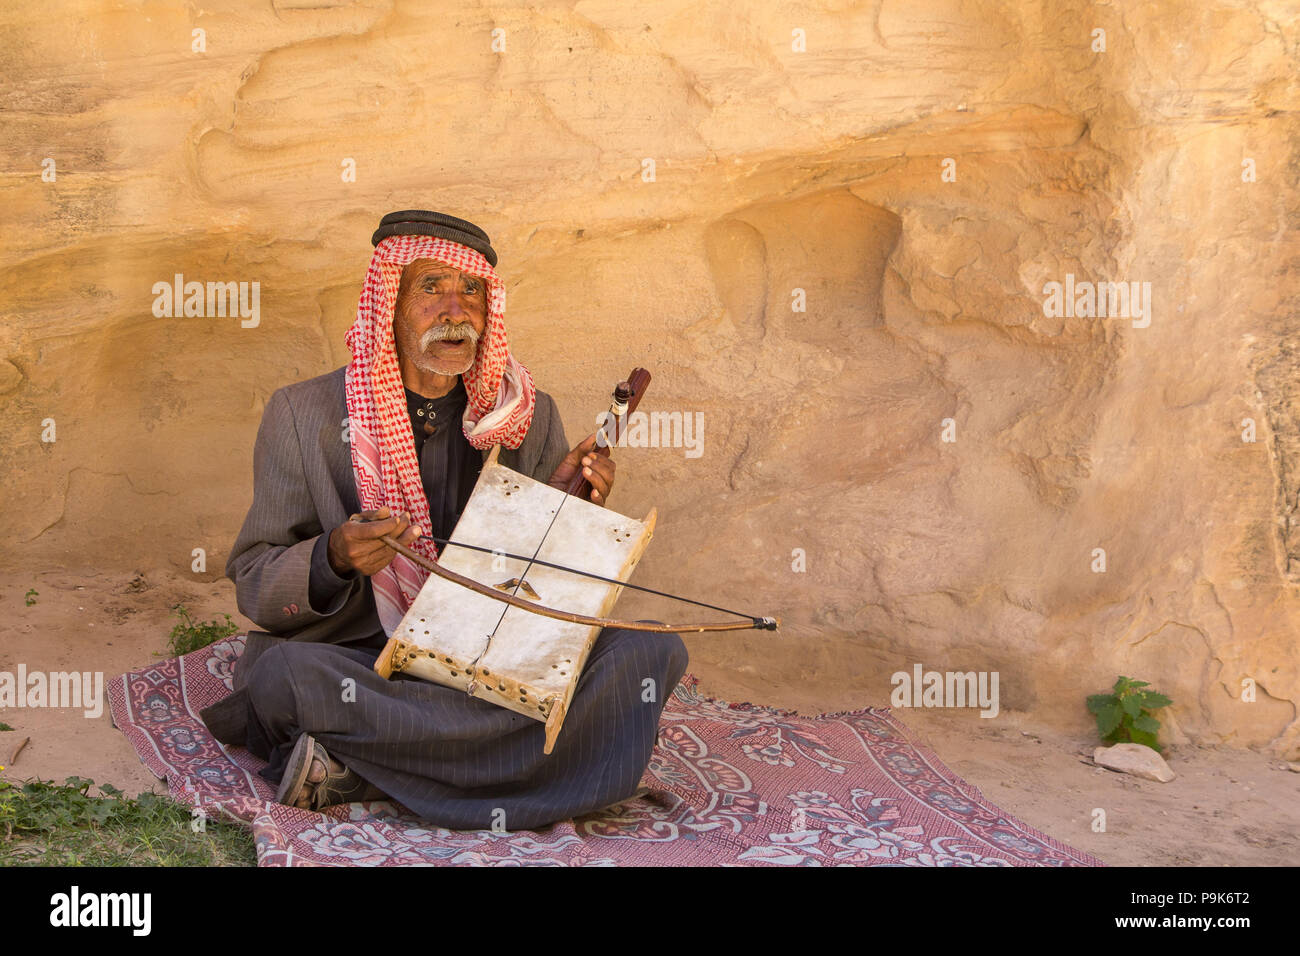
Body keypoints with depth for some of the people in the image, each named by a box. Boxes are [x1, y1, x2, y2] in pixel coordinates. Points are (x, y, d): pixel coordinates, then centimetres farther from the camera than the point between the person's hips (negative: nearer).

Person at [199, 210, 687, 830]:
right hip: (360, 662, -4)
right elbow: (253, 588, 1)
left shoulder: (529, 418, 7)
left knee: (654, 650, -22)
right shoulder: (303, 414, 0)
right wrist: (332, 559, -20)